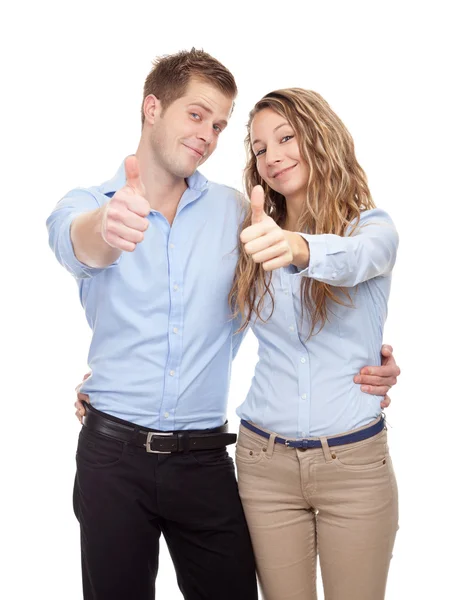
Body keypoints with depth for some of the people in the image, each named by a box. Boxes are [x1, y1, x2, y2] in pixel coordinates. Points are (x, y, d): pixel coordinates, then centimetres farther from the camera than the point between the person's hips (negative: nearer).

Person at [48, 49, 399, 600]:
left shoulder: (234, 211, 3)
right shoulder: (87, 205, -2)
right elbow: (76, 241, -25)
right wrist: (107, 228, -50)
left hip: (203, 456, 1)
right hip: (112, 451, -1)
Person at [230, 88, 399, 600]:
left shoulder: (371, 227, -4)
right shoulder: (253, 240, 5)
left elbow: (353, 259, -28)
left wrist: (298, 248, -50)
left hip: (355, 462, -2)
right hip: (264, 461, 2)